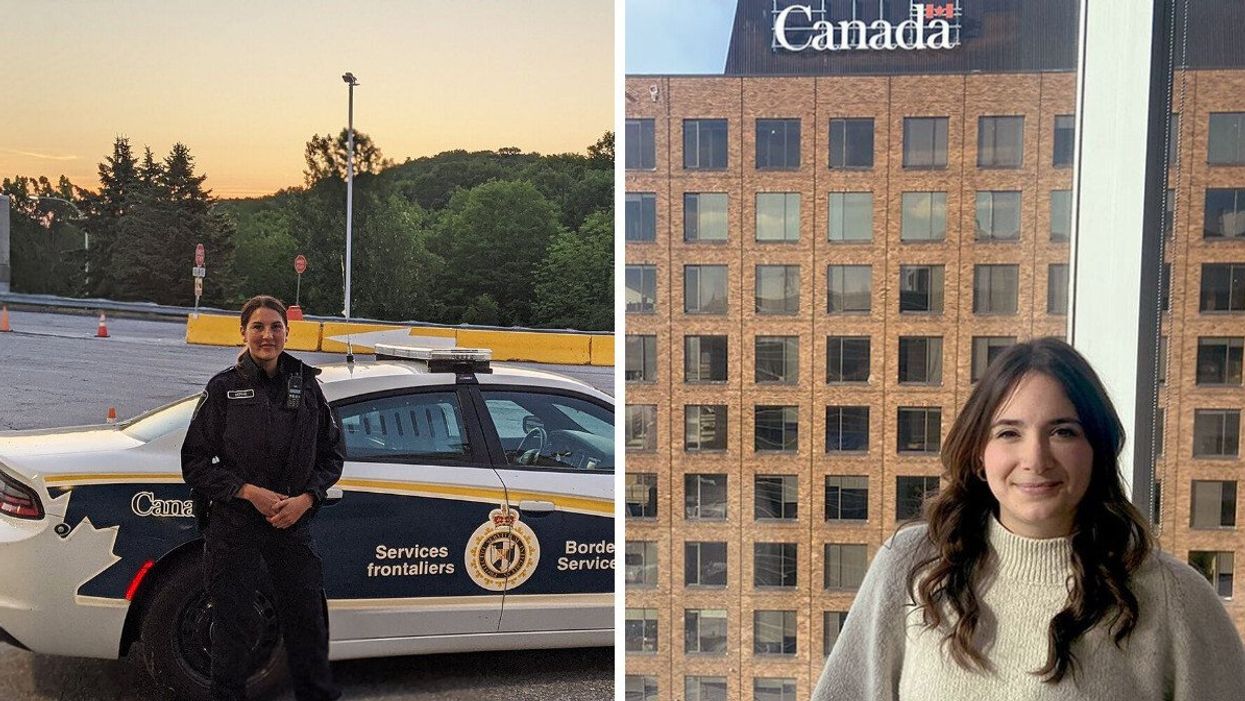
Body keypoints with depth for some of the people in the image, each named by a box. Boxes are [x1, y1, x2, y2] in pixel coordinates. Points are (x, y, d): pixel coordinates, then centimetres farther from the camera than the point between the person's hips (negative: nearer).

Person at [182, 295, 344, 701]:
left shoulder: (306, 386, 4)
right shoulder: (224, 387, -2)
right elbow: (196, 462, -3)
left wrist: (305, 499, -7)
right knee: (234, 628, 7)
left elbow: (331, 455, 9)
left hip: (293, 527, 2)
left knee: (307, 622, 10)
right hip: (234, 528, -2)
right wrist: (249, 492, -14)